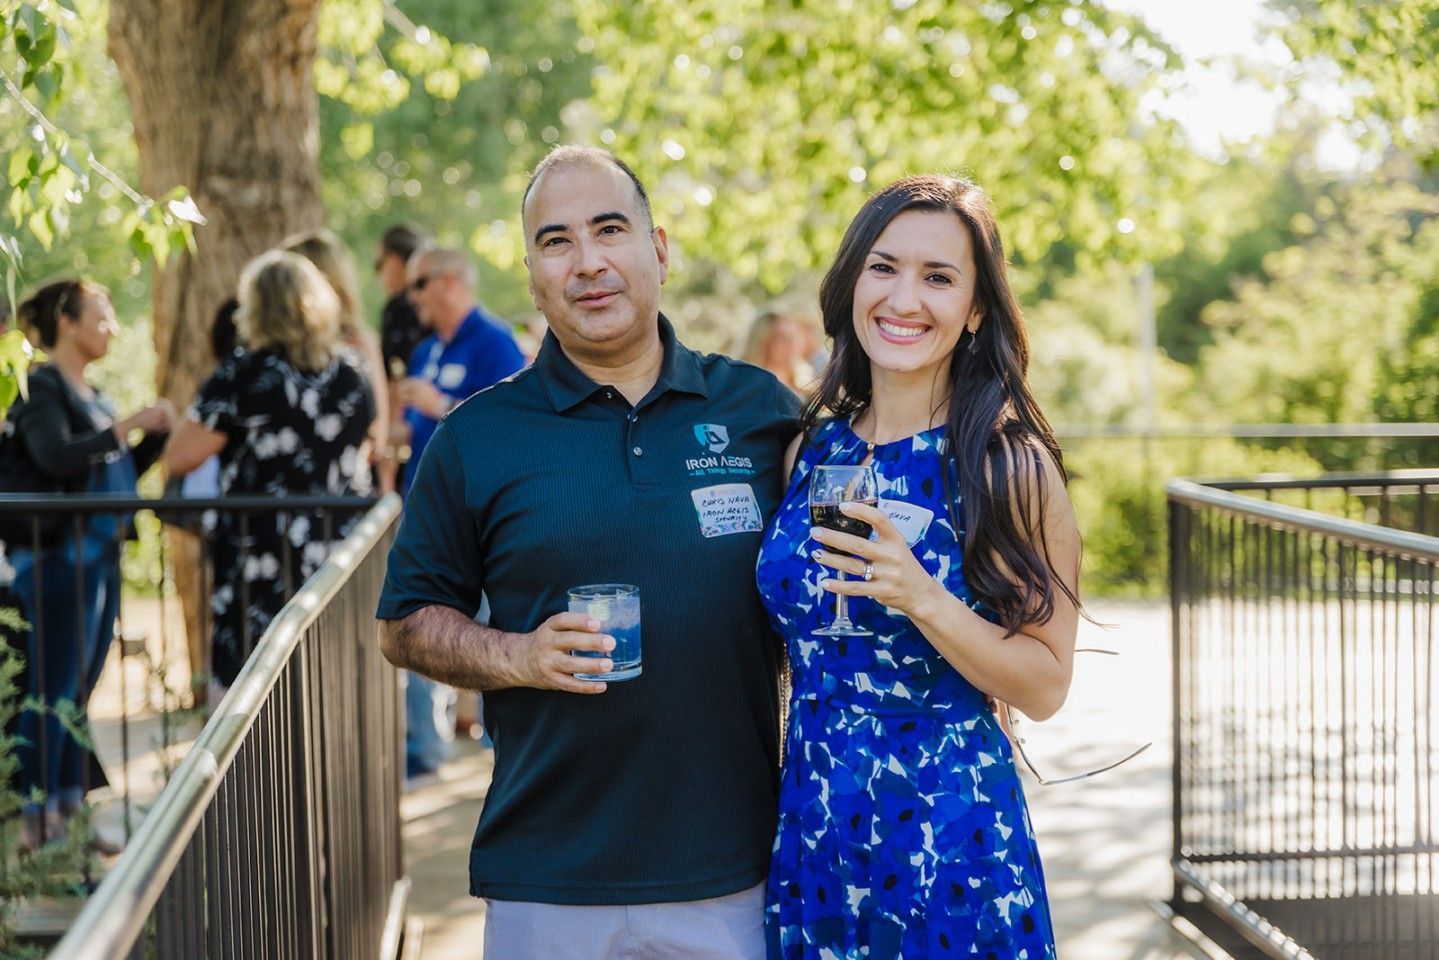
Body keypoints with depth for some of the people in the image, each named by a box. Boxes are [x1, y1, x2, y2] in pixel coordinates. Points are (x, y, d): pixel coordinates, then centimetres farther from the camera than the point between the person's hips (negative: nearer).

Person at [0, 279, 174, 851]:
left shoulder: (90, 395, 17)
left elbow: (119, 471, 21)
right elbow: (57, 457, -25)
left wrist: (157, 434, 8)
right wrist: (126, 426, -20)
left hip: (101, 556, 8)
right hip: (60, 557, -8)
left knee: (79, 694, 11)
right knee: (53, 694, -5)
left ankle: (69, 811, 17)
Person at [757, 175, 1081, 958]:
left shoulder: (1009, 464, -10)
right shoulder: (812, 448, 3)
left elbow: (1045, 687, -11)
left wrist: (922, 598, -24)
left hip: (948, 840, -4)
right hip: (809, 834, 4)